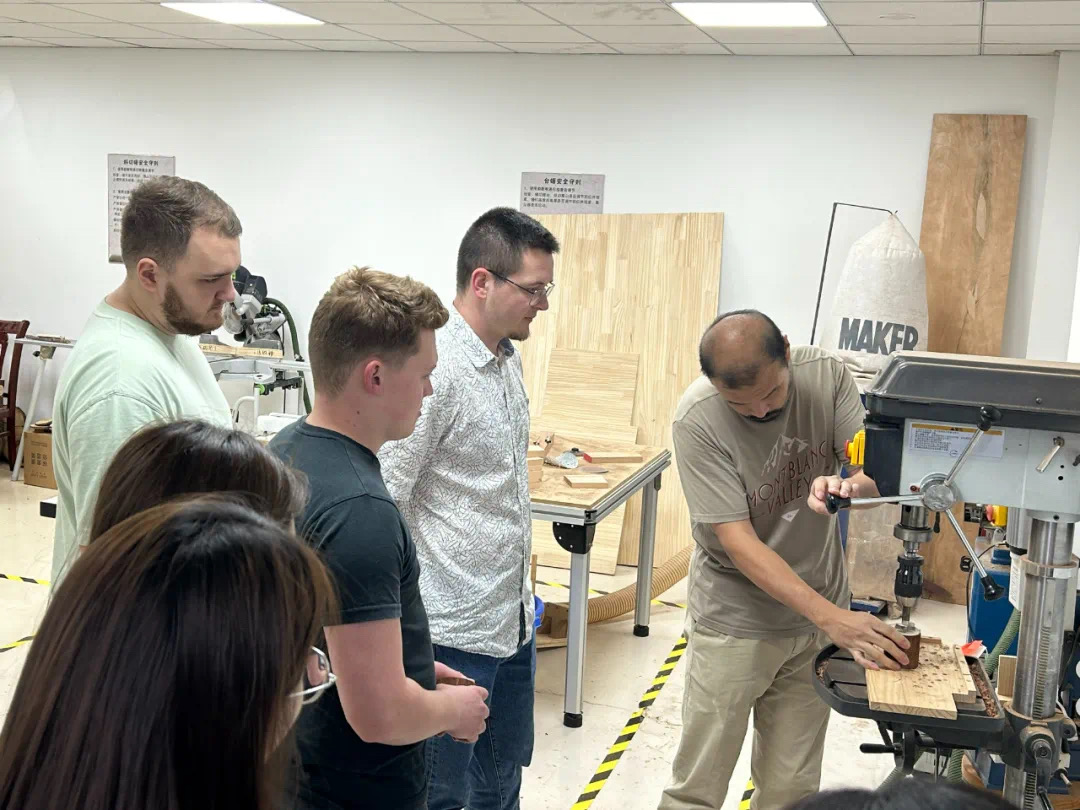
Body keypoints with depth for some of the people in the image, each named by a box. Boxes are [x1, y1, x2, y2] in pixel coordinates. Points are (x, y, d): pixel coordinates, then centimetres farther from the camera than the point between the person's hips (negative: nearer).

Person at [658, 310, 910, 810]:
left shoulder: (825, 373, -10)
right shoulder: (697, 419, -22)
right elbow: (739, 542, -23)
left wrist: (845, 484, -32)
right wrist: (832, 619, -29)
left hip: (819, 612, 4)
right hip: (735, 622, -3)